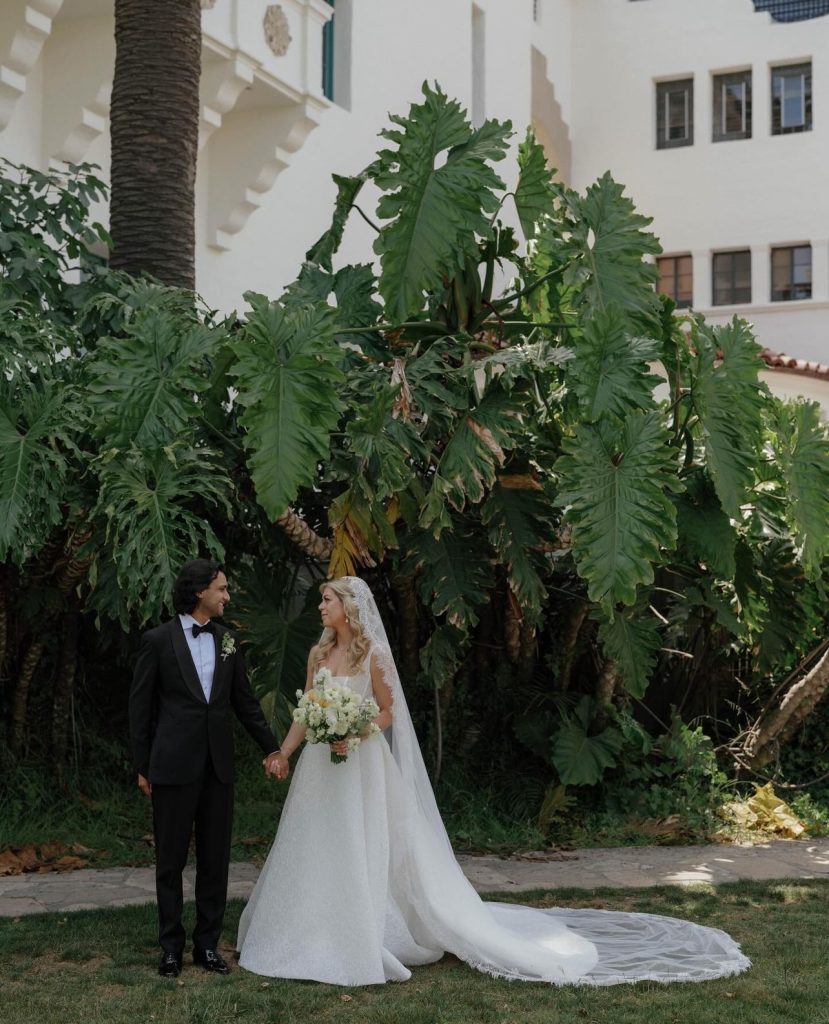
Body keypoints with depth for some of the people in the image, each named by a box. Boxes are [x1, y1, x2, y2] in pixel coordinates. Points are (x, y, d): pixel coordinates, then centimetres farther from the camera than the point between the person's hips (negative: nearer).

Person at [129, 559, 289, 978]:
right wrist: (142, 767, -1)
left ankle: (207, 943, 17)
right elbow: (140, 707, 0)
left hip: (218, 766, 4)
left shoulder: (226, 640, 9)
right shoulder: (158, 640, -4)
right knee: (170, 860, 5)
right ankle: (171, 946, 17)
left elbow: (245, 701, 15)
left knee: (215, 859, 7)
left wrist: (272, 748, 14)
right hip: (174, 766, -4)